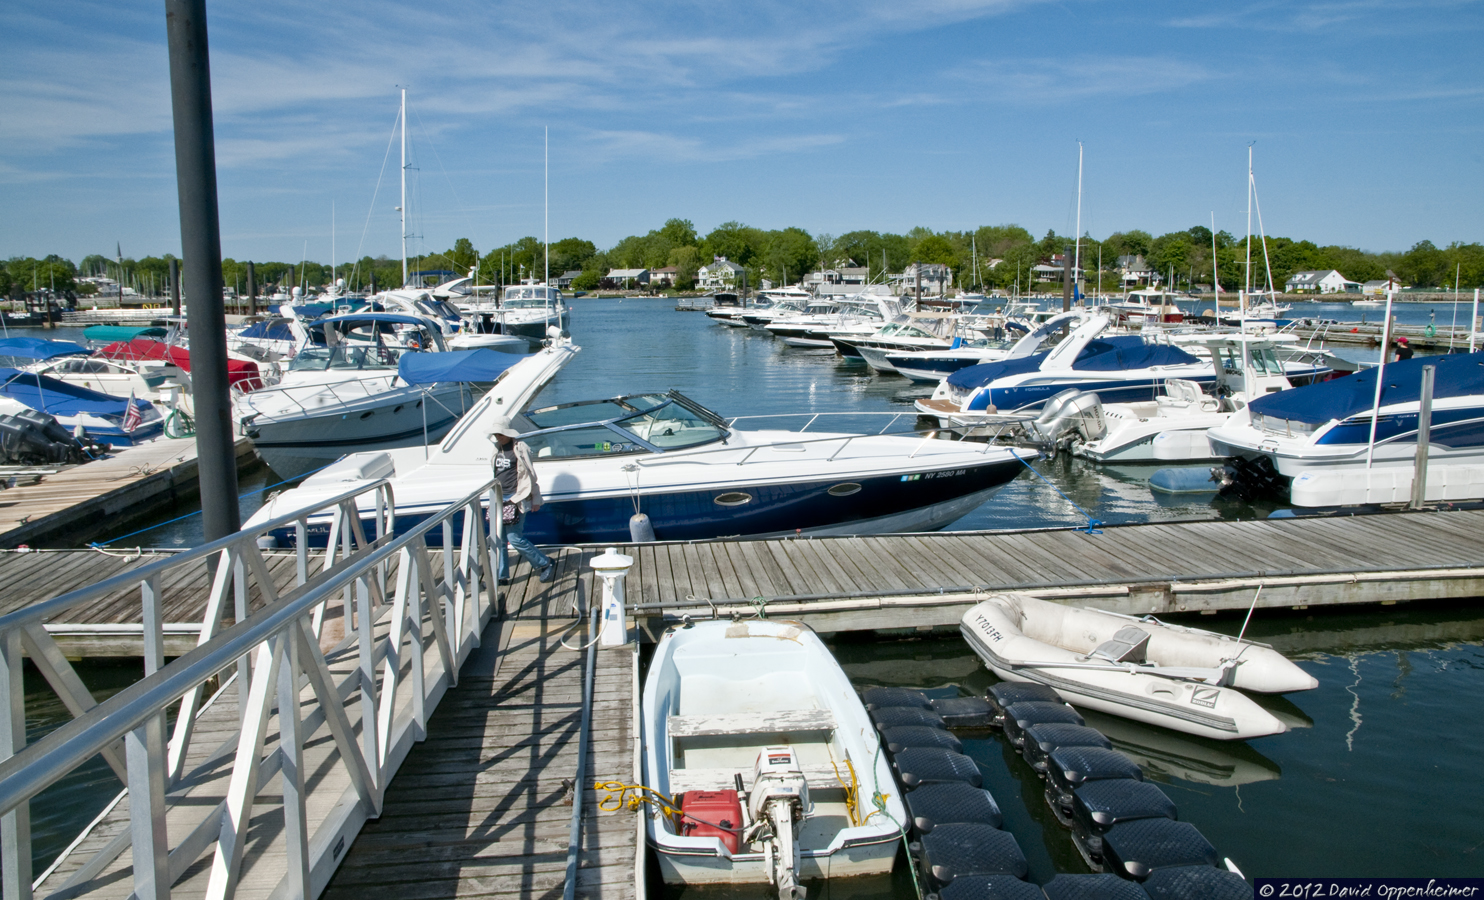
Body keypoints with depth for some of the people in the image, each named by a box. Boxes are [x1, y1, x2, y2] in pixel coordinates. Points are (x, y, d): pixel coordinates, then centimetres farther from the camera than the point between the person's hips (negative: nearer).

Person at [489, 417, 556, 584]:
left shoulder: (519, 448, -10)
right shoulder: (498, 449, 12)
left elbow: (530, 474, -7)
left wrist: (536, 499, -5)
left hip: (516, 500, -7)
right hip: (500, 499, 8)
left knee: (514, 538, -9)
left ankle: (545, 564, 5)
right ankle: (500, 576, 17)